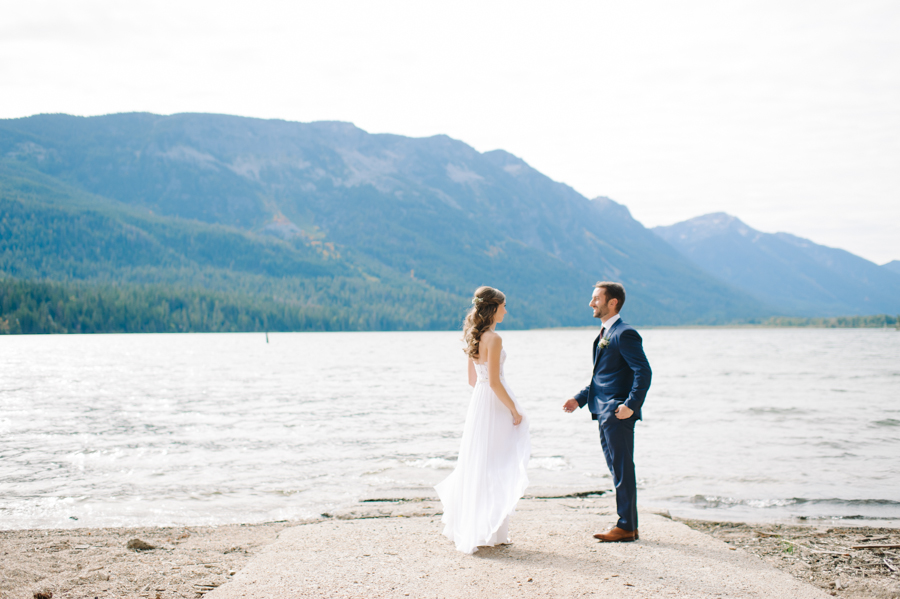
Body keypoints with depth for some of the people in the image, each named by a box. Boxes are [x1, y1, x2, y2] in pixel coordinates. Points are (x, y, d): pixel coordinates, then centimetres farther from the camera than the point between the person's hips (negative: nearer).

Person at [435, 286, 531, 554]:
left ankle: (465, 526, 23)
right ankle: (490, 533, 6)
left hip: (478, 401, 8)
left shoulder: (474, 337, 9)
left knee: (476, 465, 15)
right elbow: (494, 382, -20)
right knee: (494, 467, -1)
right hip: (494, 405, -8)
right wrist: (514, 410, -12)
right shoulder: (493, 338, -17)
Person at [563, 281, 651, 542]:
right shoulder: (604, 334, 18)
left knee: (623, 470, -3)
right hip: (604, 413, 10)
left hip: (618, 414, -10)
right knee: (617, 470, 13)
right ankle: (628, 526, 20)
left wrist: (631, 405, -26)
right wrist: (579, 399, 15)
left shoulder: (624, 334, -12)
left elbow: (643, 371, -19)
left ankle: (626, 527, 4)